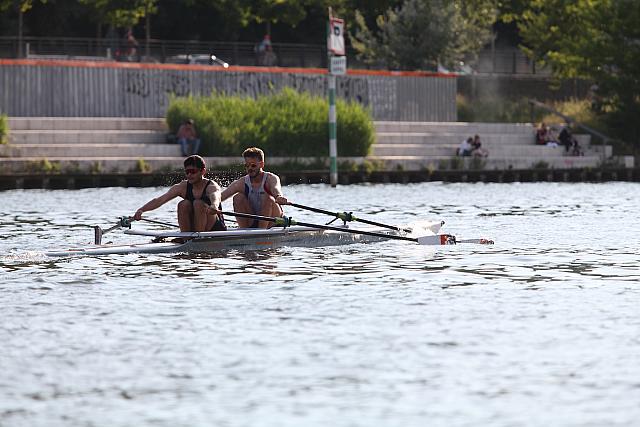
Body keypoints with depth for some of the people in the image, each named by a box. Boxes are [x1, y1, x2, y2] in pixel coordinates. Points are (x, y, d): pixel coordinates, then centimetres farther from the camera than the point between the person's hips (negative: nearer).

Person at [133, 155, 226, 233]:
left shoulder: (212, 186, -15)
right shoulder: (183, 187, -3)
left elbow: (215, 198, -41)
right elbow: (159, 200, -14)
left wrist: (213, 207, -66)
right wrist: (141, 210, -31)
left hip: (216, 228, -4)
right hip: (194, 229, 4)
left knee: (198, 203, -27)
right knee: (184, 204, -20)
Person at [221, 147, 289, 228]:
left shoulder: (270, 178, -12)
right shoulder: (241, 183, -4)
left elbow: (276, 188, -38)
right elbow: (221, 196, -16)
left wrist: (279, 197, -62)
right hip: (252, 224, 3)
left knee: (268, 198, -28)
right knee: (238, 197, -16)